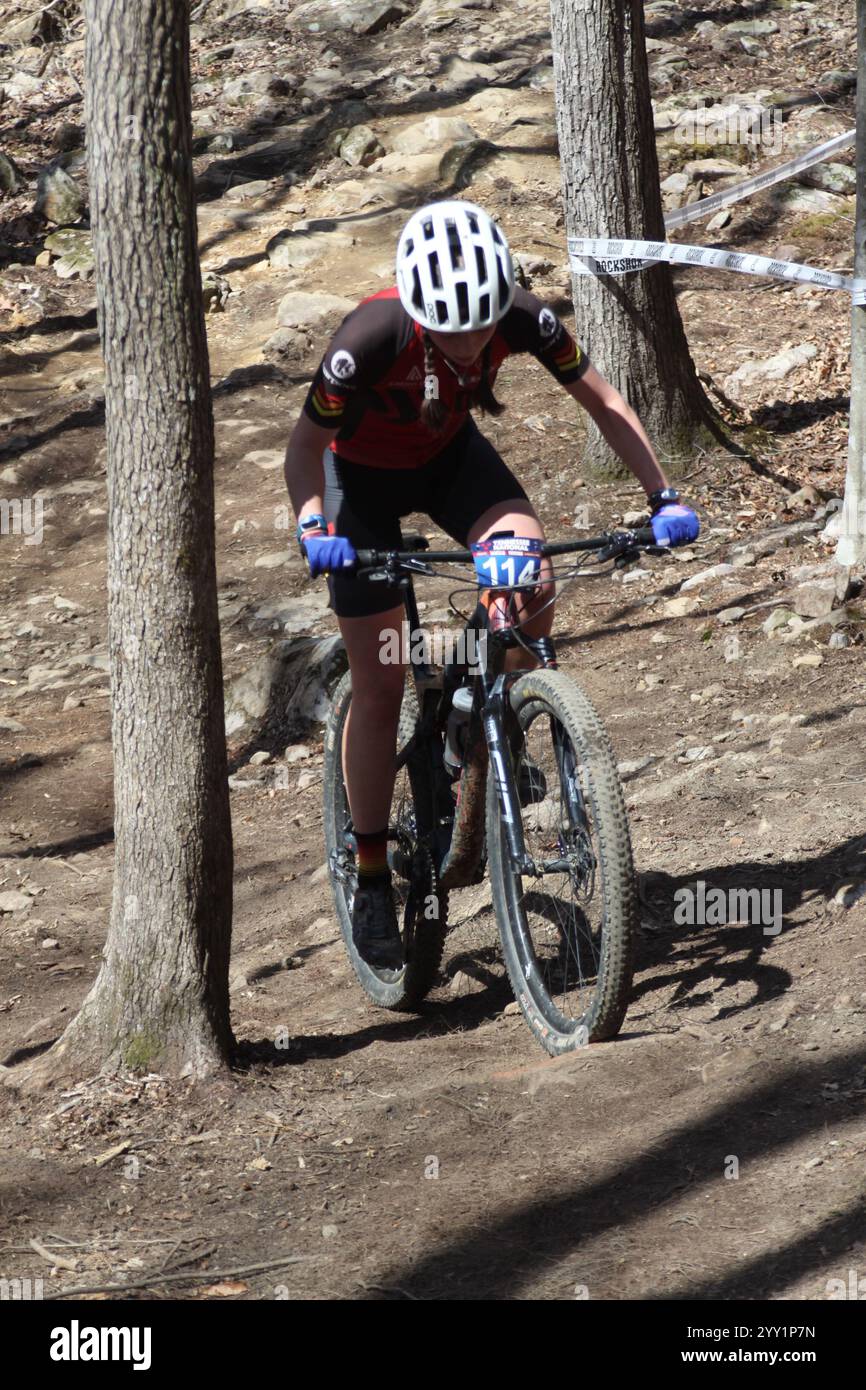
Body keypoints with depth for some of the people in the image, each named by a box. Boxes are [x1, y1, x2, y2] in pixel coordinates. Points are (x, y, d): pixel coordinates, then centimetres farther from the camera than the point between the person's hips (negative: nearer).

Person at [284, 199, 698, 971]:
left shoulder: (523, 318, -29)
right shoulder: (370, 340, -37)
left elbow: (603, 401, -16)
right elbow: (305, 445, -22)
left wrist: (664, 496, -26)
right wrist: (313, 524, -40)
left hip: (450, 455, 2)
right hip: (364, 473, -2)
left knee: (532, 588, -27)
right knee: (381, 686, -2)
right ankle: (373, 885, 11)